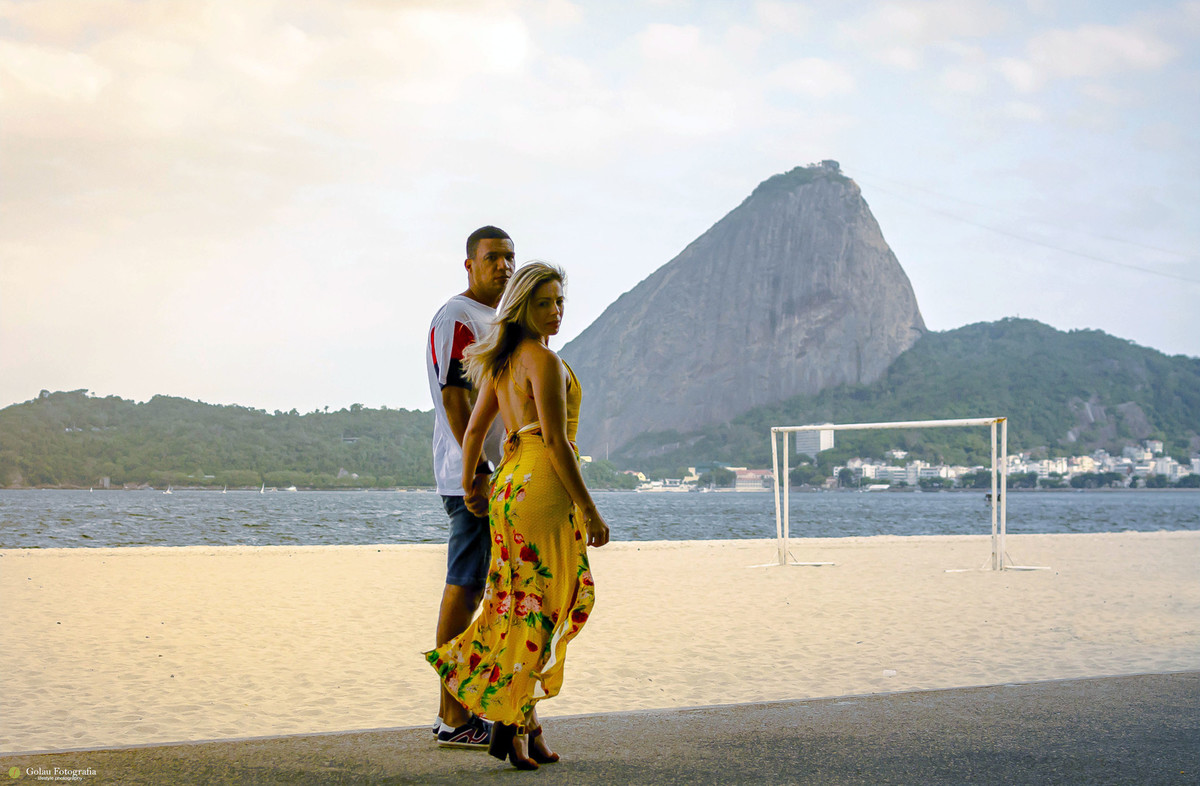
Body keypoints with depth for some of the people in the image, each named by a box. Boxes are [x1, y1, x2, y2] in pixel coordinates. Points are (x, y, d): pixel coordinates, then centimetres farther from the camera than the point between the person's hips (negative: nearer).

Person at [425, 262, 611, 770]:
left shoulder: (502, 363, 14)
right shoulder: (544, 361, -13)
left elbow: (473, 430, 20)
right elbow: (556, 441, -18)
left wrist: (469, 482, 35)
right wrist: (589, 509, -16)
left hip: (509, 483, 9)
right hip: (544, 486, -9)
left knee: (520, 604, 12)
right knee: (540, 608, -4)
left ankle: (527, 727, 17)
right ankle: (512, 725, -2)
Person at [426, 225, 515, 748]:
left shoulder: (496, 321, 22)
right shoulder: (457, 319, -10)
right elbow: (453, 397, -18)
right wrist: (478, 466, -25)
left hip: (499, 474, 10)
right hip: (472, 476, -10)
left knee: (471, 589, 11)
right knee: (464, 589, -9)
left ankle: (456, 712, 16)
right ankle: (453, 717, -7)